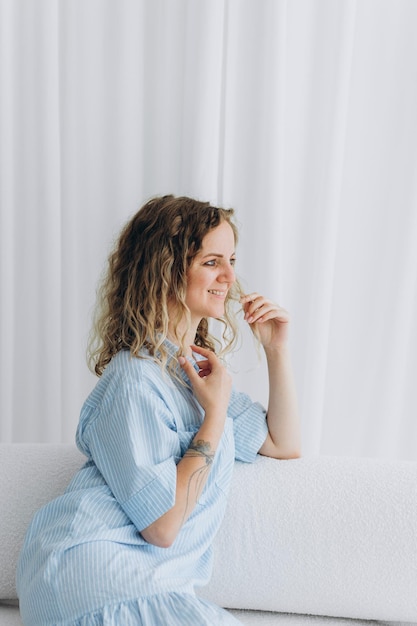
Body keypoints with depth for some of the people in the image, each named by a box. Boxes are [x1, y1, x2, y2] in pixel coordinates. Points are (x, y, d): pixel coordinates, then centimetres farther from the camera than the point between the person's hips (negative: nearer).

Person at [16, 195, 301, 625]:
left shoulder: (199, 367, 11)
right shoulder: (136, 378, -18)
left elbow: (284, 444, 14)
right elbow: (162, 525, -18)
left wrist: (276, 349, 6)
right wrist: (216, 414, -16)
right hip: (92, 570, -7)